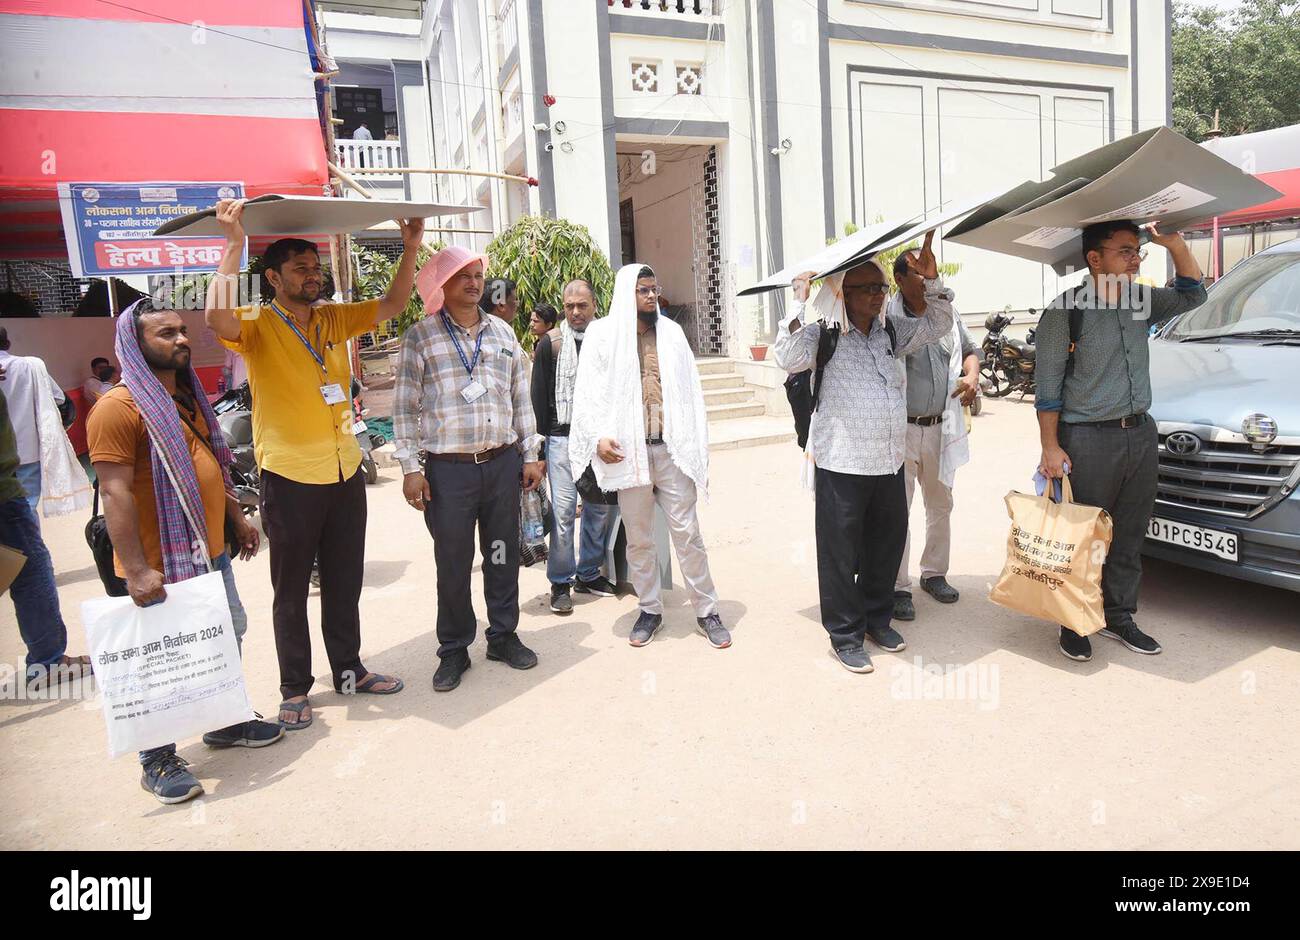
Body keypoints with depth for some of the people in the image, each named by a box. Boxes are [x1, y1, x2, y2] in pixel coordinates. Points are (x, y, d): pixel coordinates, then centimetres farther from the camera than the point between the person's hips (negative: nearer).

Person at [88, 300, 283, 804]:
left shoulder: (188, 397, 13)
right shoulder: (119, 406, -15)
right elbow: (115, 493, -20)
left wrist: (236, 517, 20)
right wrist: (137, 570, -24)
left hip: (210, 552, 9)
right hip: (163, 566, -9)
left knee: (228, 638, 19)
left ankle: (226, 722, 38)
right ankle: (157, 761, 19)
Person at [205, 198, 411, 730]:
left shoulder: (334, 320, 10)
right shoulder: (256, 326, -6)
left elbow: (392, 304, 11)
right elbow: (218, 317, -28)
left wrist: (411, 248, 1)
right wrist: (234, 245, -27)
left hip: (345, 472, 5)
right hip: (290, 478, -5)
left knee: (344, 582, 15)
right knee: (291, 590, 7)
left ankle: (348, 671, 30)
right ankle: (295, 690, 20)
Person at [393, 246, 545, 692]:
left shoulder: (502, 332, 11)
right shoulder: (419, 337, -1)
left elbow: (520, 399, 13)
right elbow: (405, 408, -2)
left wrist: (530, 455, 10)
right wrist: (410, 467, -7)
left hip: (503, 463, 3)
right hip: (448, 468, -3)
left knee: (503, 554, 12)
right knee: (453, 563, 4)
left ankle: (503, 635, 28)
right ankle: (454, 651, 20)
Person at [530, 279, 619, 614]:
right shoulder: (550, 343, 1)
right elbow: (539, 395, 2)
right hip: (563, 436, -3)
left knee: (603, 507, 7)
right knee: (563, 509, -6)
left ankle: (588, 574, 23)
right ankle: (560, 582, 7)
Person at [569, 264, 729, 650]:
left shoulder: (671, 332, 9)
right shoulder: (603, 334, 3)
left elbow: (689, 390, 7)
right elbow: (588, 392, 1)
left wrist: (694, 444, 0)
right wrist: (598, 436, -12)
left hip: (671, 449, 1)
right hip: (628, 451, -1)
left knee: (687, 532, 2)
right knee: (638, 538, 9)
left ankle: (707, 611, 13)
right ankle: (650, 610, 24)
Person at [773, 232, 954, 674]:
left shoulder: (891, 332, 14)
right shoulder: (823, 335, -6)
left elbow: (938, 325, 22)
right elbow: (789, 358, -22)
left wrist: (932, 280, 9)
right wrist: (798, 304, -24)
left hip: (890, 461, 7)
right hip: (841, 464, -7)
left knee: (887, 543, 17)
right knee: (841, 551, 2)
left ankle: (877, 617, 36)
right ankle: (845, 634, 16)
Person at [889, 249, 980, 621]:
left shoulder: (947, 313, 8)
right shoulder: (887, 316, -12)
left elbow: (970, 350, 21)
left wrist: (971, 376, 2)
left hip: (940, 427, 6)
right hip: (900, 428, -6)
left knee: (940, 505, 17)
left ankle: (934, 573, 34)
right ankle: (898, 587, 11)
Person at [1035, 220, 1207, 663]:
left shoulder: (1140, 302, 10)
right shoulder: (1064, 312, -10)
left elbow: (1191, 295, 22)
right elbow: (1048, 389, -10)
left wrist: (1176, 245, 5)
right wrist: (1050, 447, -14)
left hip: (1140, 434, 7)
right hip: (1088, 440, -7)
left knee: (1129, 536, 13)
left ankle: (1119, 617, 26)